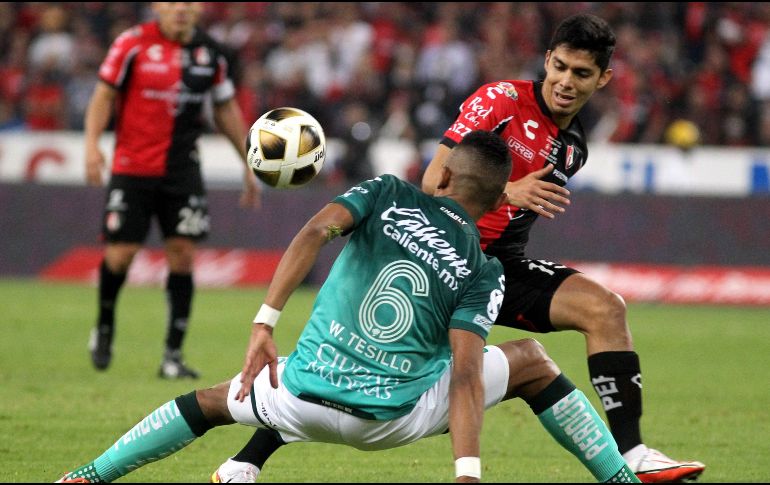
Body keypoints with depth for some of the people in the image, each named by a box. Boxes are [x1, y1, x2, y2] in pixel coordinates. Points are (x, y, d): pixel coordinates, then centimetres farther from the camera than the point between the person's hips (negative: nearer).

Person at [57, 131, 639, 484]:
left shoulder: (388, 194, 6)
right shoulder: (483, 272, 0)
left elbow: (316, 230, -14)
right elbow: (465, 375, -14)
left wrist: (265, 322, -15)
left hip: (305, 401, 2)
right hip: (393, 418, -1)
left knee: (213, 401, 32)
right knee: (531, 360, 17)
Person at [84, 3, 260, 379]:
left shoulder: (211, 54, 5)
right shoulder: (133, 44, -6)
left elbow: (227, 110, 17)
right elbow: (104, 96, -3)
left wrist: (248, 165, 18)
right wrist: (92, 144, -18)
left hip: (183, 170, 3)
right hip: (132, 167, -3)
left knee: (182, 253, -5)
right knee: (120, 253, -6)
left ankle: (173, 355, 1)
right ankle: (104, 326, 24)